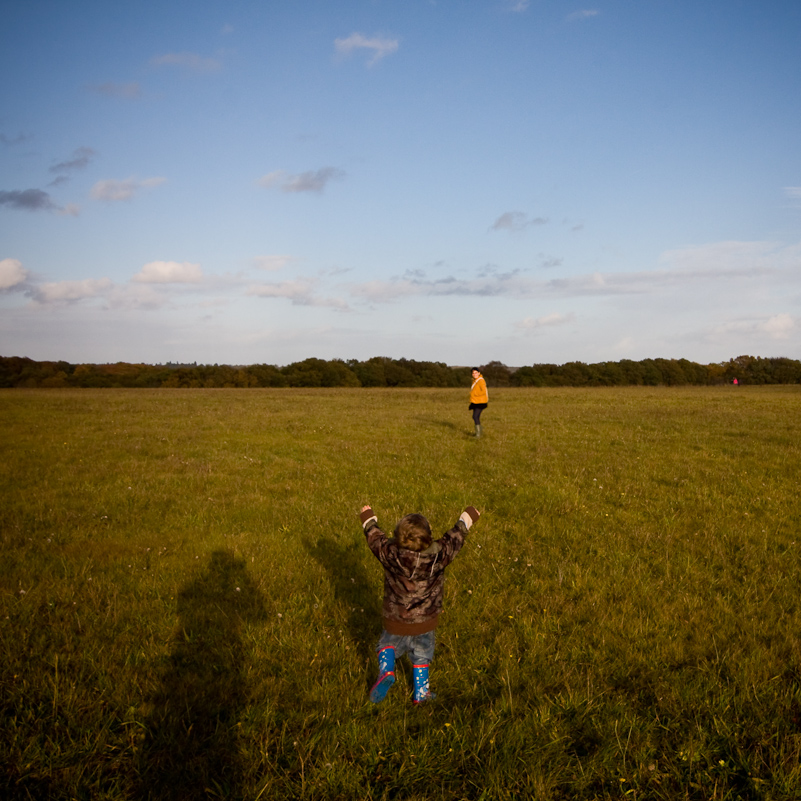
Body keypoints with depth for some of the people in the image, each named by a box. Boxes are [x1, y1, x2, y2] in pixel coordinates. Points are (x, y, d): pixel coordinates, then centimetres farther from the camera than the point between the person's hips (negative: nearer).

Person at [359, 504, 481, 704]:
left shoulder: (390, 555, -24)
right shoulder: (438, 555, -24)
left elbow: (375, 537, -6)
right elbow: (455, 537, -7)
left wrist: (369, 519, 14)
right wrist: (467, 518, 11)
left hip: (395, 622, 0)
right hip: (424, 624, 1)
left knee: (387, 644, 26)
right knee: (421, 657, 23)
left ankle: (386, 671, 4)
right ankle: (421, 693, 34)